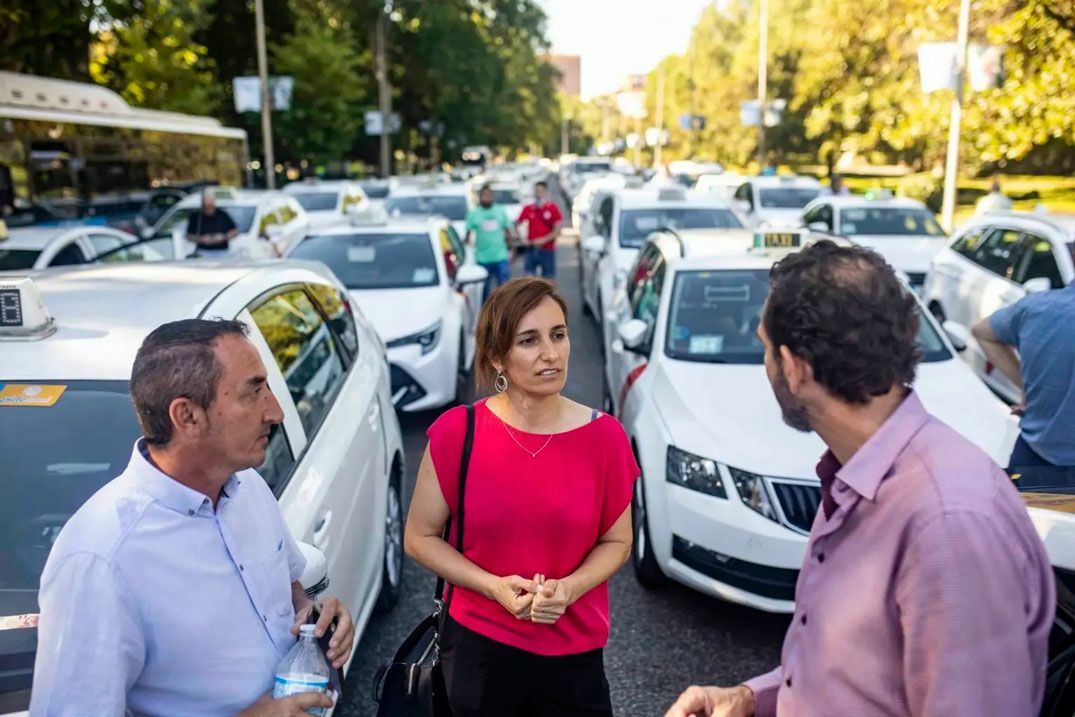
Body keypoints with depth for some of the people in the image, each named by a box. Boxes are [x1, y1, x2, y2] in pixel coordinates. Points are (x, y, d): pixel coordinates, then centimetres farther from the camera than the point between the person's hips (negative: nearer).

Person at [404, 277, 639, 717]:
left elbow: (616, 541, 1)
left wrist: (569, 588, -17)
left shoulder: (604, 436, -10)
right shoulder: (457, 432, -12)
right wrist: (494, 587, -17)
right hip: (478, 646, 0)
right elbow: (419, 537, -3)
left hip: (574, 654, 1)